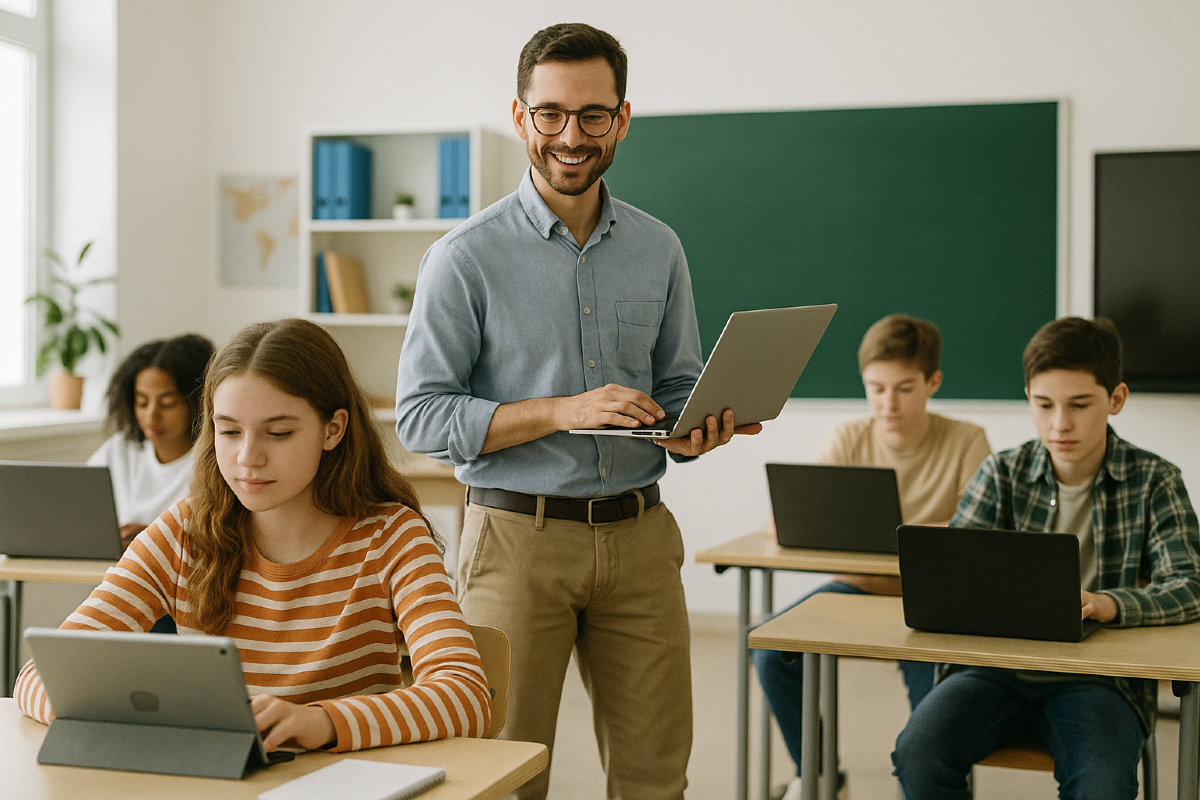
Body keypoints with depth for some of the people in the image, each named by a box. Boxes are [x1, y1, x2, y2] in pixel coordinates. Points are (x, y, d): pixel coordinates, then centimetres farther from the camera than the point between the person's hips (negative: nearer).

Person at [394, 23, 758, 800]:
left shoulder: (659, 249, 8)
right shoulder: (466, 257, -5)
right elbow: (422, 415, -9)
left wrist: (695, 430, -8)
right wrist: (565, 410, -18)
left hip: (639, 535, 4)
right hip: (520, 537, -3)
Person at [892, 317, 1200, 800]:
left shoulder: (1154, 482, 4)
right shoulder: (1003, 473, 8)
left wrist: (1107, 604, -30)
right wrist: (984, 591, -25)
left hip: (1099, 677, -2)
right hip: (997, 665, 2)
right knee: (918, 752, -26)